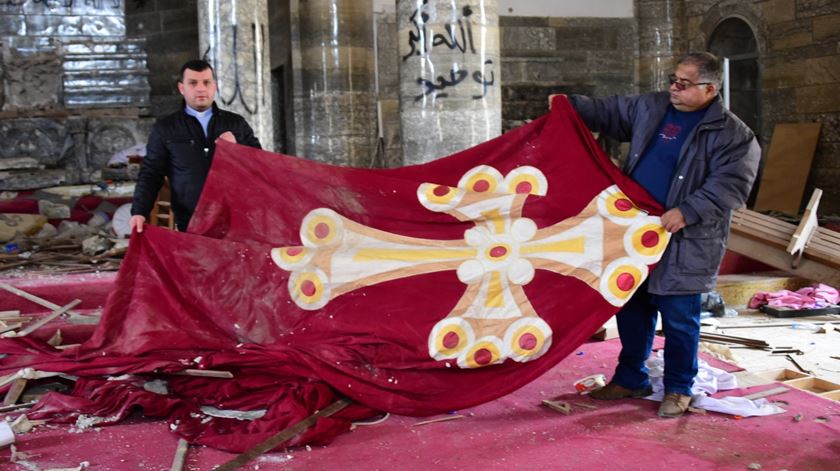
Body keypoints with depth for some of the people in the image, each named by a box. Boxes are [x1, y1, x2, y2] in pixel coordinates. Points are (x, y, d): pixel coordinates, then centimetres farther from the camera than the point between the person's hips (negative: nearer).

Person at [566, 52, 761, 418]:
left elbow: (731, 185, -18)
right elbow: (609, 112, 20)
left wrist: (687, 212, -27)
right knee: (632, 311, 15)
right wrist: (572, 105, 8)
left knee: (679, 320, 3)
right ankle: (631, 379, 32)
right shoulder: (651, 107, 7)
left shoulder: (733, 135, -9)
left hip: (684, 244, -6)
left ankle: (678, 389, 22)